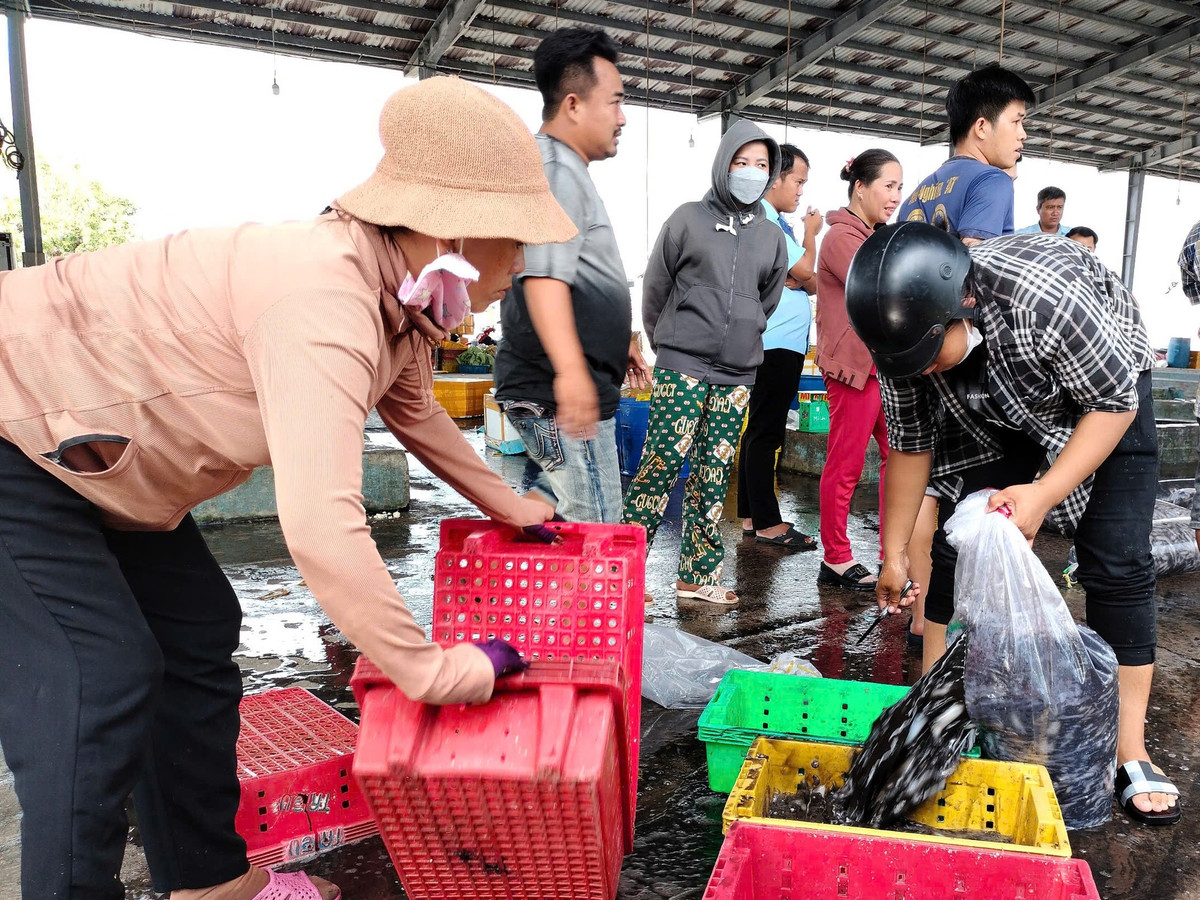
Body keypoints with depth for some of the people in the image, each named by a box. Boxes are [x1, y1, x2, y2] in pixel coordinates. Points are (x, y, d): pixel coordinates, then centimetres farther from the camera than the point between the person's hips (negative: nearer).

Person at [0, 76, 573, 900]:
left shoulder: (398, 296, -3)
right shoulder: (326, 300, -35)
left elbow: (417, 412, 15)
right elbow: (321, 530, -43)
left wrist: (514, 509, 22)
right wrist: (438, 672, -29)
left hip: (92, 449, 10)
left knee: (197, 634, 11)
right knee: (98, 678, -12)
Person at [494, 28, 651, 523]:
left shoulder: (564, 170, 21)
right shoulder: (555, 170, -13)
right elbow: (544, 275, -28)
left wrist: (617, 342, 33)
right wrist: (570, 368, -39)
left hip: (552, 390, 11)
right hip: (562, 395, -11)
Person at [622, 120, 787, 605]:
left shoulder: (771, 236, 12)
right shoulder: (688, 219, 1)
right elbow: (655, 287, 6)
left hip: (737, 374, 4)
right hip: (681, 366, -4)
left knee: (715, 473, 7)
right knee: (662, 461, -8)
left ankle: (699, 575, 16)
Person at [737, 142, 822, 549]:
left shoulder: (777, 221, 19)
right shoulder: (763, 220, -11)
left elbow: (809, 282, 20)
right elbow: (804, 269, -14)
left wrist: (799, 279, -1)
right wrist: (811, 232, 3)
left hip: (783, 342, 10)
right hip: (776, 342, -10)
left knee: (759, 430, 12)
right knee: (765, 432, -5)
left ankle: (750, 515, 19)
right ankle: (767, 523, 1)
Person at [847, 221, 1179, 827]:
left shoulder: (1046, 298, -42)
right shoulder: (899, 332, -26)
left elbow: (1115, 403, -26)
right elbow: (910, 443, -12)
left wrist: (1045, 493, -35)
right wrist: (894, 552, -7)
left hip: (1100, 395, -3)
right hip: (988, 418, 4)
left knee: (1118, 566, -9)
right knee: (955, 548, -3)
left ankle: (1130, 753, 2)